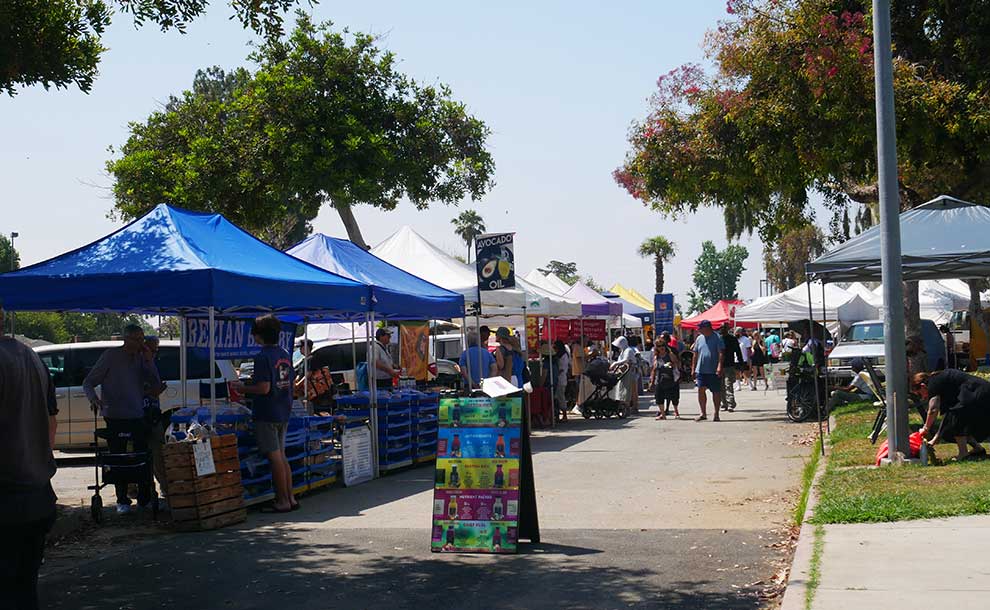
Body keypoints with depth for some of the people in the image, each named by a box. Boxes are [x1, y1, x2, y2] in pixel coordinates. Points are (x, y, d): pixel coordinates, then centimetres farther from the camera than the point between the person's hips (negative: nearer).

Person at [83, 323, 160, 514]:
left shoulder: (140, 358, 7)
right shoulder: (111, 356, -6)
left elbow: (155, 383, 2)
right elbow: (88, 383, -5)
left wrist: (148, 361, -7)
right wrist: (94, 398, -24)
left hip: (138, 417, 4)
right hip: (115, 418, -4)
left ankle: (145, 498, 13)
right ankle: (122, 501, 14)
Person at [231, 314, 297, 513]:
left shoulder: (263, 357, -17)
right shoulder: (285, 354, 9)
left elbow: (264, 388, -22)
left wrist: (242, 388, -7)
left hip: (267, 414, -8)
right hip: (284, 412, 8)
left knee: (275, 458, -3)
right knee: (281, 456, 15)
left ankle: (282, 501, 1)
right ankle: (290, 498, 16)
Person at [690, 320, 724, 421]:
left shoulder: (717, 338, -5)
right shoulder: (699, 338, 10)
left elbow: (721, 353, -10)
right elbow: (695, 354, 15)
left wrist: (719, 366, -20)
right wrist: (693, 368, 13)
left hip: (714, 371, -4)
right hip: (701, 370, 4)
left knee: (716, 392, 4)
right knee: (700, 390, -4)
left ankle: (716, 414, 14)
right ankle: (703, 413, 5)